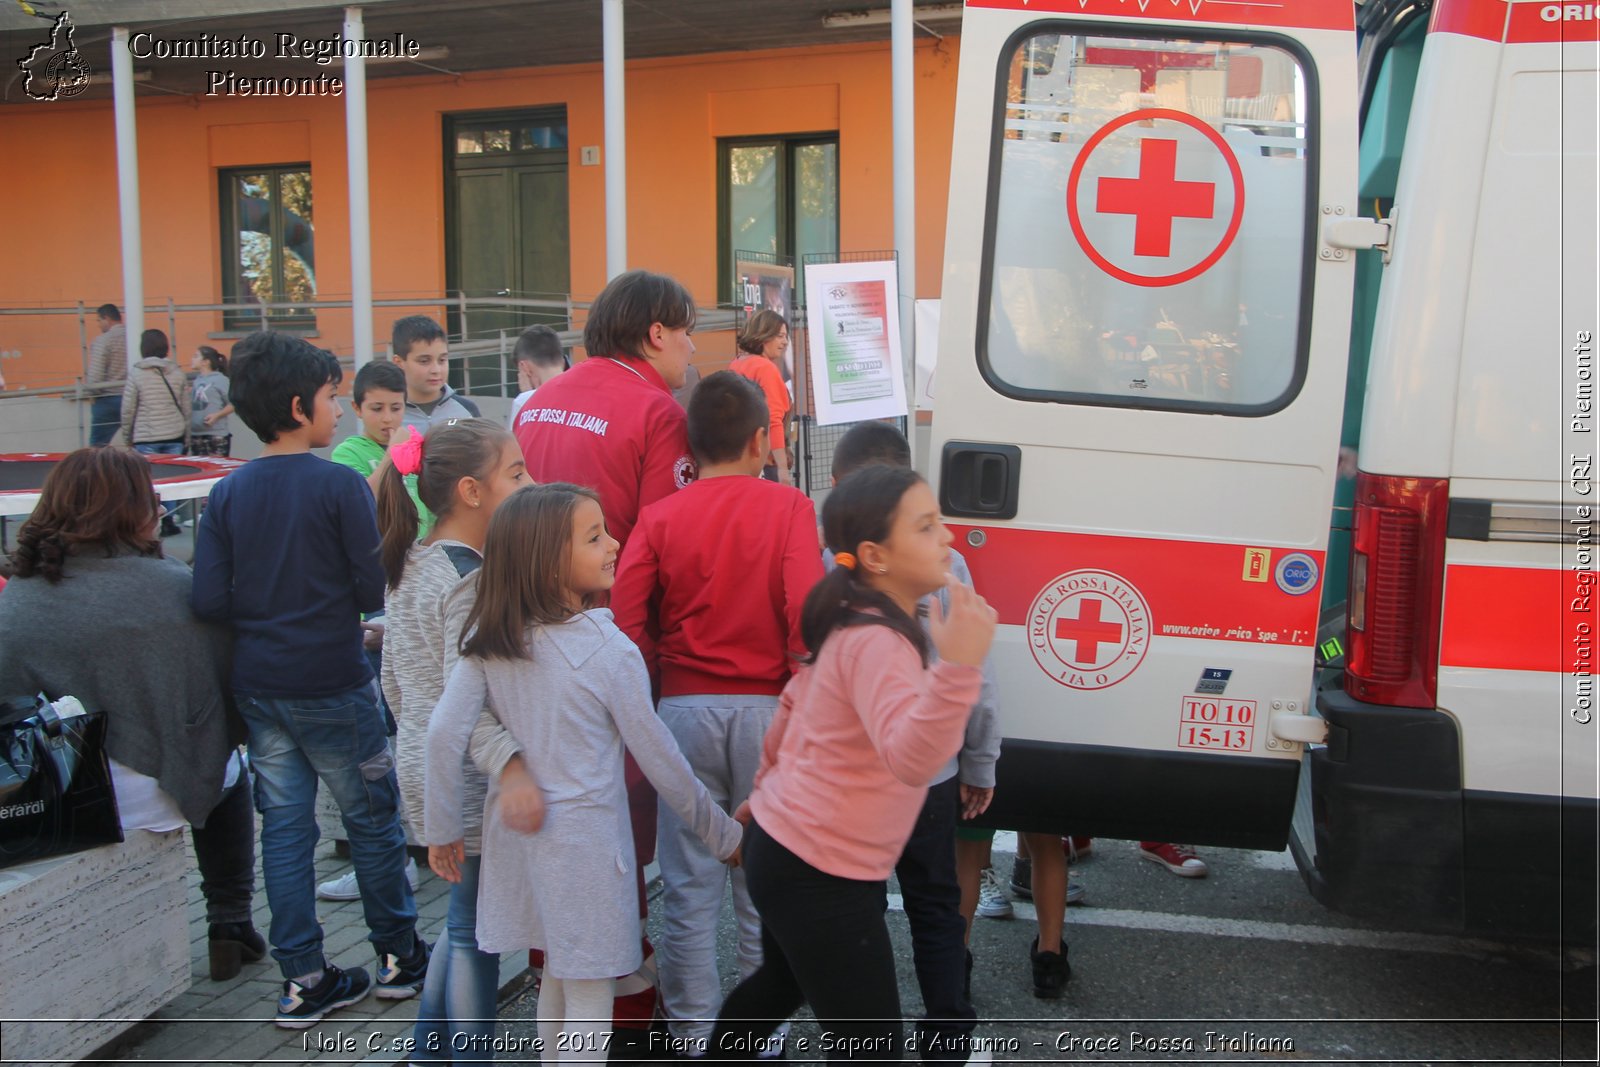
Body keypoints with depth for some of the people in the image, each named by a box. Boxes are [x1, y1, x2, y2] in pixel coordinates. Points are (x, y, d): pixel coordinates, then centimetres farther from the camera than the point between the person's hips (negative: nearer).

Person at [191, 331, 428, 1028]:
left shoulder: (227, 494, 0)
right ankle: (398, 955, 24)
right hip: (330, 684, -5)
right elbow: (373, 590, -13)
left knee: (284, 827, 11)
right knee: (372, 820, 11)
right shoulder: (339, 485, -13)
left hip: (258, 685, 5)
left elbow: (209, 600, -4)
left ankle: (303, 978, 17)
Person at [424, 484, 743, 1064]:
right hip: (585, 836, -6)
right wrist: (722, 834, 1)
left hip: (516, 828, 6)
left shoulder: (487, 639, -4)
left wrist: (443, 829, 5)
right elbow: (658, 757, -11)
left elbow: (444, 734, -7)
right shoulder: (608, 649, -17)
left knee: (556, 979, 23)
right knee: (589, 1006, 6)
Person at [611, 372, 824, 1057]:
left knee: (688, 888, 10)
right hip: (765, 707, -1)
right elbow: (805, 611, -14)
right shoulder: (788, 507, -5)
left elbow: (626, 616, -9)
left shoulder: (660, 518, 0)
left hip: (684, 709, 1)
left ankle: (693, 1036, 20)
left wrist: (661, 681, 5)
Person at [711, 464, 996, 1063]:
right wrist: (957, 667, -51)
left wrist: (767, 787, 30)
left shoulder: (854, 622, 6)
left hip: (782, 841, 11)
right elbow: (910, 759, -39)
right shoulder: (877, 641, -25)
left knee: (781, 984, 34)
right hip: (821, 877, -11)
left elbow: (795, 703, 19)